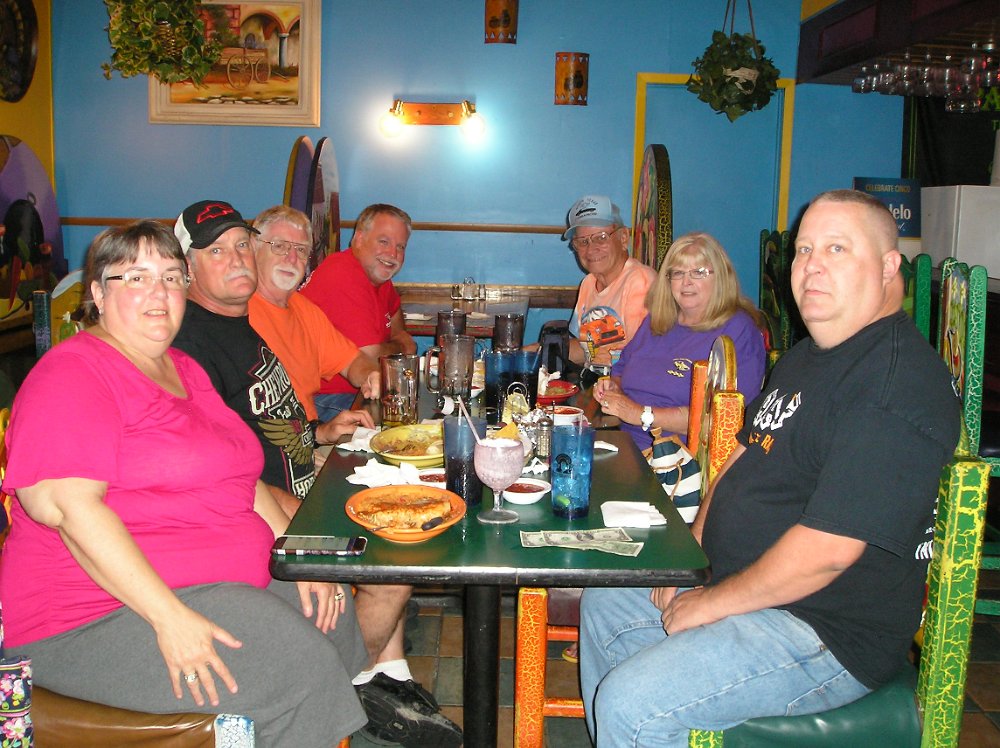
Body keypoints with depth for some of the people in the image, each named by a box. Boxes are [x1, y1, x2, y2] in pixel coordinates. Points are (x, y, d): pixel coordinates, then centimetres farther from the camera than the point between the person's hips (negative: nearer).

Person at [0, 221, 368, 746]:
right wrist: (170, 618, -30)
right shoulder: (73, 373, -13)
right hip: (100, 614, -9)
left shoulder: (185, 370, 15)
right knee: (298, 664, -22)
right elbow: (61, 502, -25)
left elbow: (239, 477, 19)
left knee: (333, 617, 2)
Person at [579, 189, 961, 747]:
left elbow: (826, 550, -29)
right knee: (604, 606, 20)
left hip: (831, 636, -10)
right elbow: (746, 455, 17)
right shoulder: (806, 358, 11)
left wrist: (709, 603, -18)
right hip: (741, 582, 10)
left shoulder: (898, 384, -24)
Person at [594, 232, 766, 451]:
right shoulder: (656, 320, 17)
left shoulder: (738, 332, -7)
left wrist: (642, 415, -16)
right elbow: (622, 370, 31)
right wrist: (612, 386, 6)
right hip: (623, 443, 7)